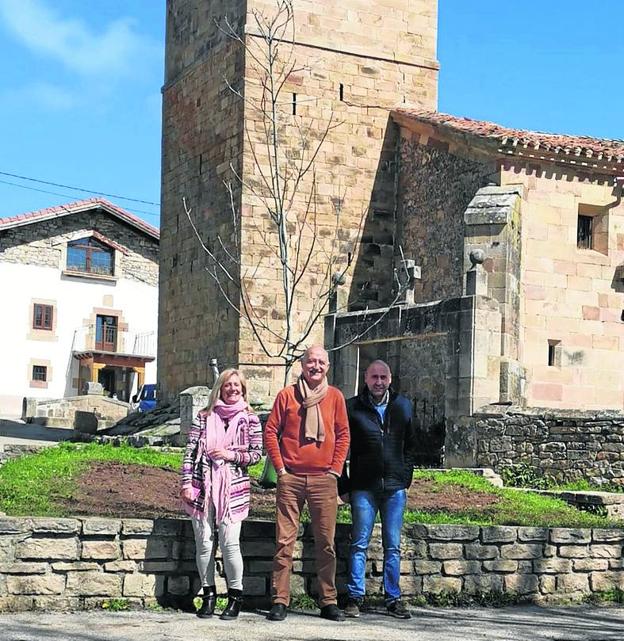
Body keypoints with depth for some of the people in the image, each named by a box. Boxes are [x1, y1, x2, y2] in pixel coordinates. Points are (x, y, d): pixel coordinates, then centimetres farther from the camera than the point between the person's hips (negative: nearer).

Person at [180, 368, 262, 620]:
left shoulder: (249, 419, 7)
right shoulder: (205, 417, 8)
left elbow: (257, 453, 6)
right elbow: (190, 451, 5)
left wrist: (232, 455, -9)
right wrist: (186, 483, -2)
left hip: (233, 487, -1)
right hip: (203, 486, 2)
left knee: (229, 542, -8)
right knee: (204, 542, 3)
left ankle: (235, 596, 5)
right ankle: (208, 594, 16)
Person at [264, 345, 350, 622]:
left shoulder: (335, 397, 8)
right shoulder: (287, 395, 4)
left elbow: (343, 434, 11)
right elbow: (270, 431, 5)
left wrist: (335, 469, 3)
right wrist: (280, 467, -1)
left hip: (324, 478, 1)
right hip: (290, 477, -1)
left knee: (326, 542, 3)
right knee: (284, 540, -1)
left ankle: (329, 602, 11)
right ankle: (280, 601, 4)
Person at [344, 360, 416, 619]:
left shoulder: (402, 406, 9)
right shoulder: (352, 408, 0)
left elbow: (410, 445, 16)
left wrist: (406, 479, 8)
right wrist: (344, 486, -3)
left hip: (395, 487, 3)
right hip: (364, 487, -2)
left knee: (393, 546, 7)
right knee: (359, 544, 0)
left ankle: (393, 599, 13)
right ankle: (355, 598, 7)